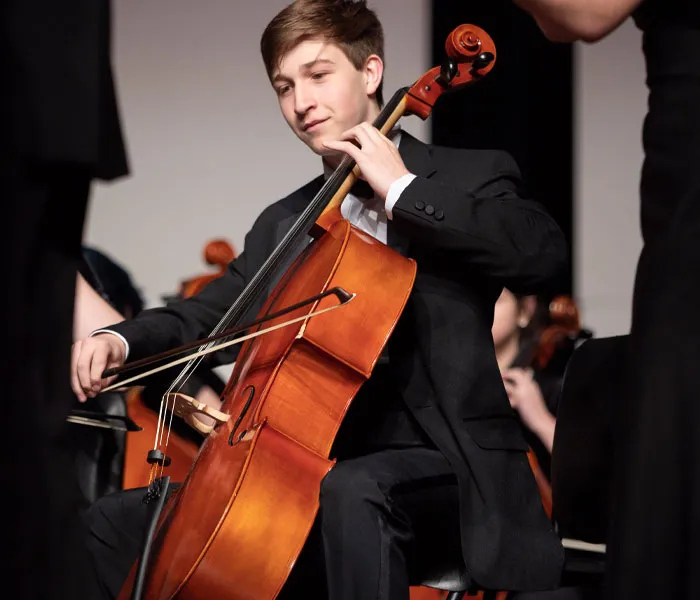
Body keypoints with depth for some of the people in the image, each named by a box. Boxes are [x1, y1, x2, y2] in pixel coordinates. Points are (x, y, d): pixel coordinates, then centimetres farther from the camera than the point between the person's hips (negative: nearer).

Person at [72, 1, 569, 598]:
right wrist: (121, 340, -5)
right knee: (115, 522, 0)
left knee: (350, 491, -41)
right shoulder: (284, 223, 19)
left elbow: (542, 253, -18)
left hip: (440, 460, -6)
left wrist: (404, 189, -16)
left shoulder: (469, 177, 2)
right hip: (315, 461, 6)